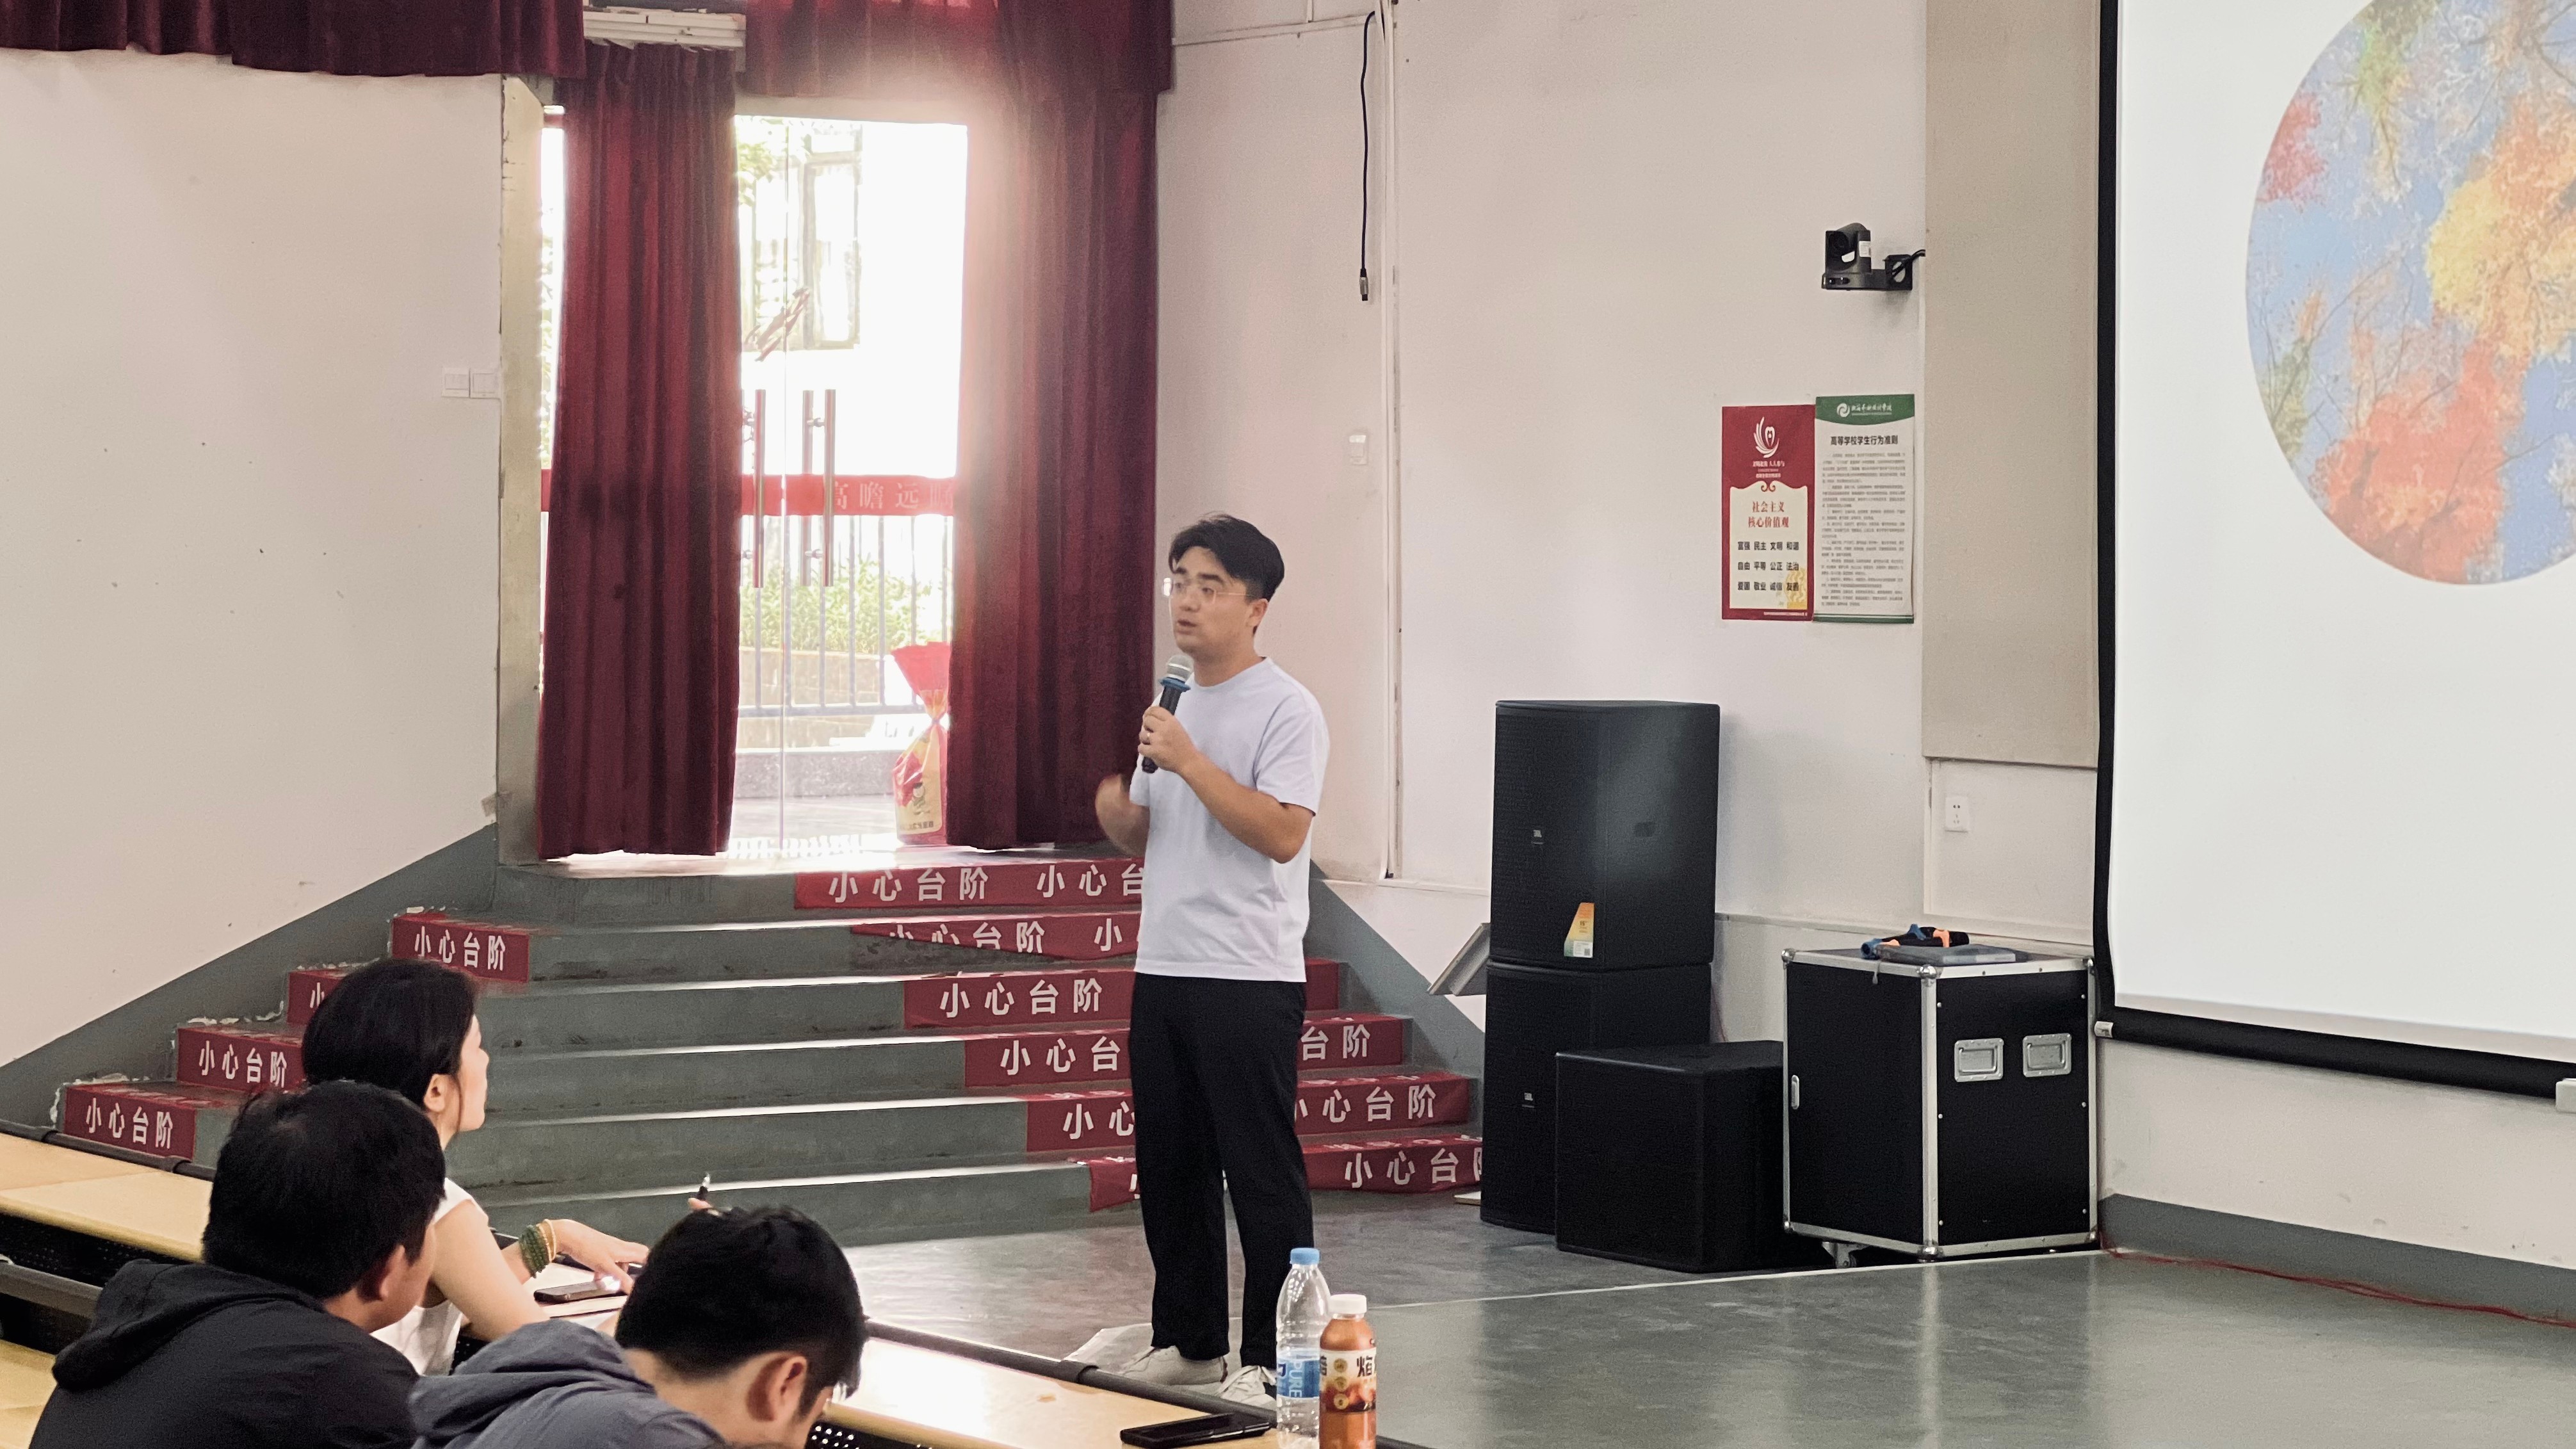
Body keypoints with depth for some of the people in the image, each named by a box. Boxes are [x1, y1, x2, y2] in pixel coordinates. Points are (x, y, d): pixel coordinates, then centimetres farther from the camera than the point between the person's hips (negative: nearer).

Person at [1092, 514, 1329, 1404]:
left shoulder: (1285, 711, -9)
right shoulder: (1173, 709, 16)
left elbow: (1282, 833, -21)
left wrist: (1190, 763, -22)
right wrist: (1112, 808, 0)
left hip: (1249, 981, -8)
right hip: (1163, 969, 8)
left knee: (1262, 1176, -4)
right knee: (1169, 1170, 13)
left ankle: (1272, 1359, 1)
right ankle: (1188, 1343, 23)